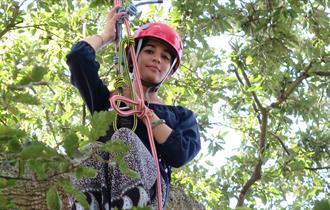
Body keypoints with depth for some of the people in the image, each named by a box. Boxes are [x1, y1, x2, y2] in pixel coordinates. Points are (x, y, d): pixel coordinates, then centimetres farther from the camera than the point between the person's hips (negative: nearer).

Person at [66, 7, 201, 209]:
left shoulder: (181, 115, 29)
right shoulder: (108, 99, 32)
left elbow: (181, 154, 6)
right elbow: (78, 56, 17)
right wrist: (107, 35, 35)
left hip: (146, 189, -1)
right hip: (101, 189, 1)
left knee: (124, 137, -31)